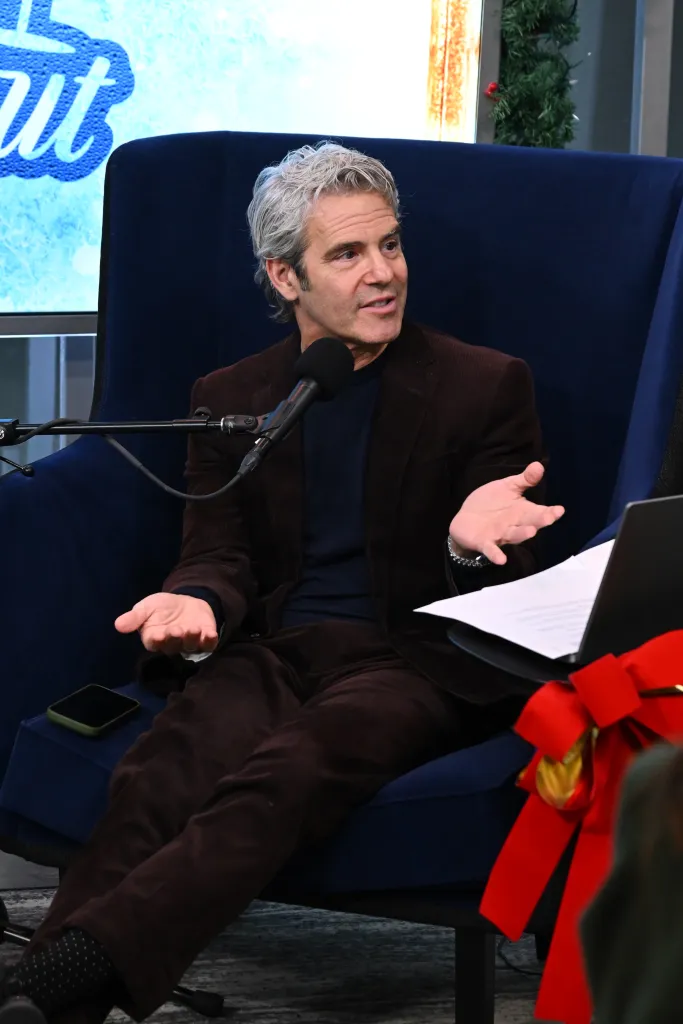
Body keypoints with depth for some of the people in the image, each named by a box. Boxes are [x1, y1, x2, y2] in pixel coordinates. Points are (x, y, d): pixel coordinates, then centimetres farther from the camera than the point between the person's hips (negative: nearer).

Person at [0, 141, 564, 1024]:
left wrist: (473, 542, -20)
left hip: (418, 654, -3)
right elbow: (220, 554, 13)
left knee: (294, 767, -37)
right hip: (273, 647, 3)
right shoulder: (228, 398, 17)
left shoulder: (484, 385, 9)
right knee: (163, 770, -32)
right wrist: (195, 603, -13)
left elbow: (507, 597, 6)